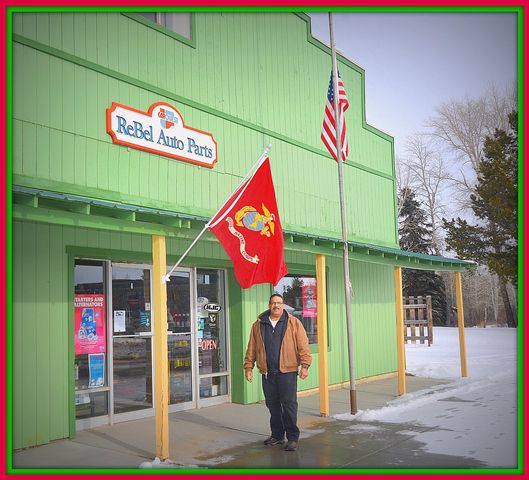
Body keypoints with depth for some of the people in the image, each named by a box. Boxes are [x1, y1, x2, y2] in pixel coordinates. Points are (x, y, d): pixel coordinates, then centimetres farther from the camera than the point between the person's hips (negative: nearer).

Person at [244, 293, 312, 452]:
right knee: (273, 405, 11)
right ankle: (277, 435, 24)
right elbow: (251, 348, 11)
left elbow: (303, 345, -4)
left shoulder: (293, 323, 1)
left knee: (289, 404, -3)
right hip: (267, 373, 3)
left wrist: (305, 365, -11)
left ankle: (292, 437, 6)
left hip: (287, 371, -3)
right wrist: (248, 366, 6)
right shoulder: (259, 324, 9)